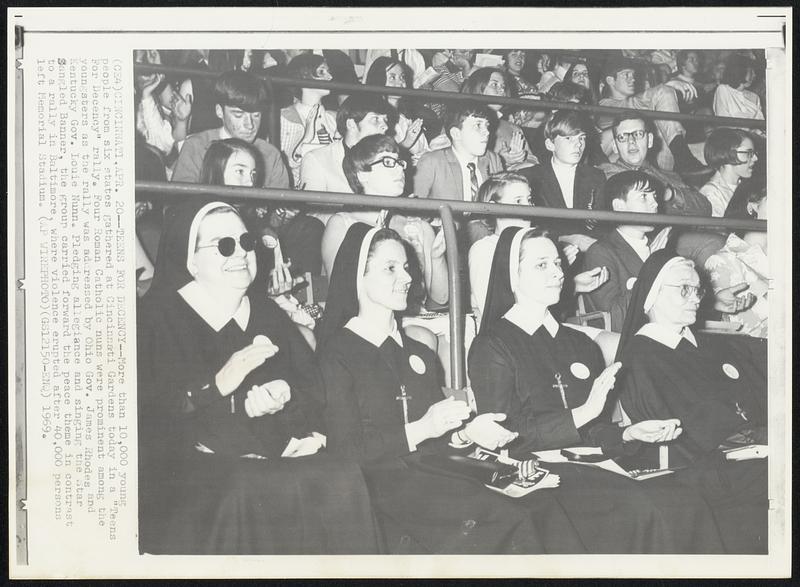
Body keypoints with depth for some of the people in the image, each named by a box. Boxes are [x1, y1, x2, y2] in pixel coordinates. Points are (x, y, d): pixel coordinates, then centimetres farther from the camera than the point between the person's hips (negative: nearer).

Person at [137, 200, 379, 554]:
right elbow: (149, 412, -9)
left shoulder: (267, 316, 21)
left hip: (273, 456, 4)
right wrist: (217, 386, -18)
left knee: (343, 482, -25)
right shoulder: (157, 316, 4)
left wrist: (284, 399, -7)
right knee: (244, 492, -37)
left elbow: (316, 391, 15)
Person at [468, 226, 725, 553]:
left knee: (686, 504, -21)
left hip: (590, 467, 6)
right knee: (641, 509, -30)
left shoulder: (580, 344, 22)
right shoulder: (491, 347, 3)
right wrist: (583, 413, -13)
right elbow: (501, 438, -8)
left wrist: (631, 433, 0)